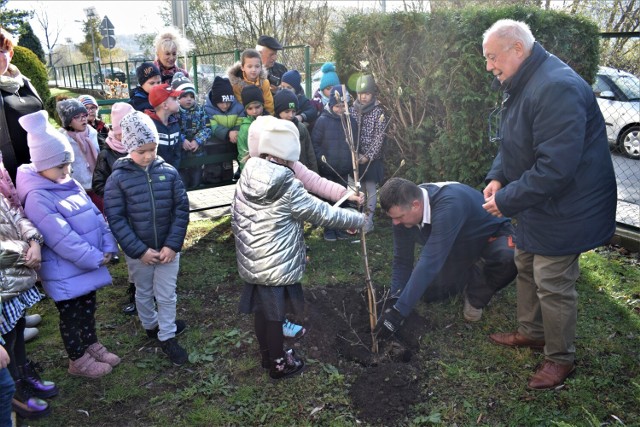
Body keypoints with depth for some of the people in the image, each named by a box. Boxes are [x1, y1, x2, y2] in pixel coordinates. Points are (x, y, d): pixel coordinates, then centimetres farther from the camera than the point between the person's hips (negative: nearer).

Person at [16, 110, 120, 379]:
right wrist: (96, 258, -20)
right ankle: (78, 361, 28)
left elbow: (96, 215, 4)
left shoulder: (70, 184, 4)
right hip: (65, 272, -7)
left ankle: (91, 345, 42)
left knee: (88, 307, 23)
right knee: (71, 316, 10)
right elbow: (62, 238, -26)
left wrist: (108, 248, -7)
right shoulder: (37, 198, -23)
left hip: (89, 264, 8)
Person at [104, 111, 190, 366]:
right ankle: (151, 326, 44)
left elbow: (181, 209, -6)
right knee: (144, 293, 20)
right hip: (138, 252, 0)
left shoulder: (168, 172, -8)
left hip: (168, 248, 1)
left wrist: (172, 245, -13)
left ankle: (167, 337, 27)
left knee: (167, 294, 10)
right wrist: (139, 250, -16)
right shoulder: (118, 178, -12)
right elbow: (115, 218, -12)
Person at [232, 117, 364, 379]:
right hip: (277, 267, -6)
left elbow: (235, 218, 6)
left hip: (250, 261, 7)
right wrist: (359, 219, 0)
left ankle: (267, 355, 43)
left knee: (261, 311, 22)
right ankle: (279, 364, 31)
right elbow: (323, 213, -13)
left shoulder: (247, 176, -3)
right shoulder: (288, 188, -22)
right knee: (275, 315, 11)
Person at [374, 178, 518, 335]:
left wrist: (399, 311, -45)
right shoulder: (403, 211, -22)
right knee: (430, 291, -6)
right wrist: (394, 300, -24)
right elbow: (402, 260, -12)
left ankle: (477, 296, -7)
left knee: (508, 259, -37)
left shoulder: (449, 204, -43)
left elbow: (430, 261, -46)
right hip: (458, 245, 6)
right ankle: (470, 277, 22)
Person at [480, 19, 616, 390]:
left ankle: (561, 358, 21)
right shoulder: (522, 84, 6)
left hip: (564, 209, -10)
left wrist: (507, 200, -24)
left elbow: (555, 167, -33)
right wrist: (498, 177, -2)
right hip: (539, 203, 10)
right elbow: (514, 143, 15)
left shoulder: (557, 88, -28)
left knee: (553, 285, 1)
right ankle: (532, 332, 41)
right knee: (527, 266, 21)